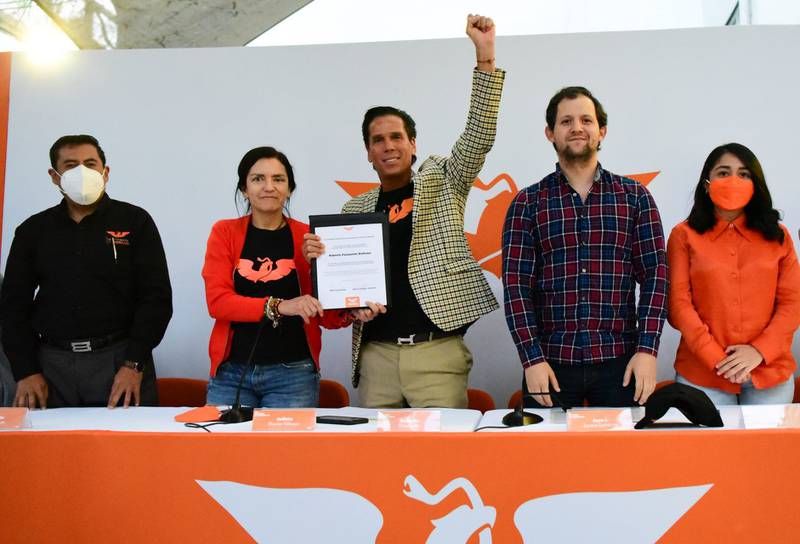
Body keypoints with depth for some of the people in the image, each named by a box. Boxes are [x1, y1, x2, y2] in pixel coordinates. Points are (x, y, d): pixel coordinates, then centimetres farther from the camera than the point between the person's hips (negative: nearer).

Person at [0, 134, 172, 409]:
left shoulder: (134, 221, 2)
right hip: (52, 362, 2)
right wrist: (26, 371, -1)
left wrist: (134, 365, -11)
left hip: (118, 358, -2)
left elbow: (156, 298, -3)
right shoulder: (33, 231, 11)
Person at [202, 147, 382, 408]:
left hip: (292, 373, 0)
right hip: (231, 371, 1)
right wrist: (279, 306, -20)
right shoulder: (225, 232, 5)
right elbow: (216, 301, -7)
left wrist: (352, 313, -17)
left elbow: (325, 315, 6)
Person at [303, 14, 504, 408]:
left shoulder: (441, 182, 7)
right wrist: (317, 257, -6)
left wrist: (485, 57, -15)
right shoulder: (355, 209, 14)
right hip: (375, 354, 3)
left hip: (436, 351, -3)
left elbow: (477, 137, -7)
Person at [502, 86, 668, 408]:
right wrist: (532, 358, -10)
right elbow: (516, 284, -1)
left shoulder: (634, 197, 7)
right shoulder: (528, 203, 5)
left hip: (620, 361, 1)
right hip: (550, 362, 0)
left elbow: (655, 273, 2)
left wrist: (647, 349, -8)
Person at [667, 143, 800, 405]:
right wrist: (716, 359, -14)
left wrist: (759, 350, -11)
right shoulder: (684, 235, 1)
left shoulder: (777, 236, 8)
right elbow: (679, 304, -5)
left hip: (769, 372, 2)